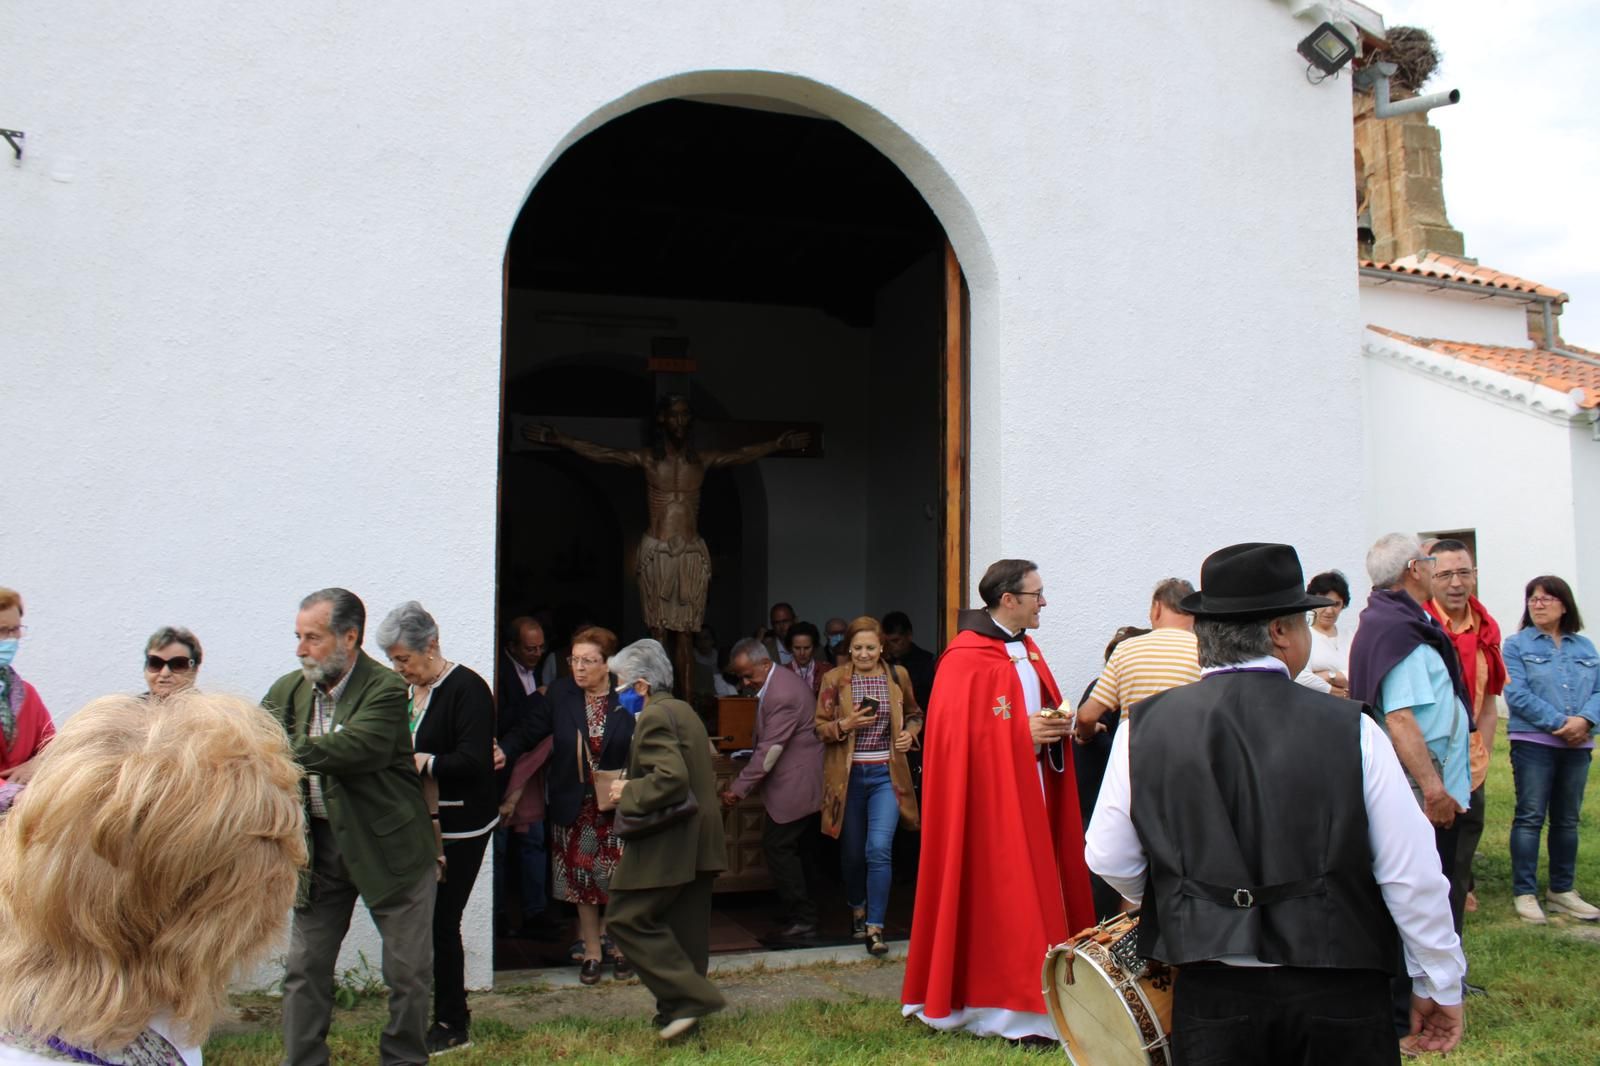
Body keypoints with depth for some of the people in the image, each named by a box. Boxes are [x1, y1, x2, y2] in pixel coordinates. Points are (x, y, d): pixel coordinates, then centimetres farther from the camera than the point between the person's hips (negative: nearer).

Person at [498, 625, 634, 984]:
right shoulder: (560, 693, -3)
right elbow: (530, 733, 0)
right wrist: (504, 753, -15)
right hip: (574, 806, 2)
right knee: (581, 879, 9)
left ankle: (615, 942, 24)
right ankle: (592, 950, 25)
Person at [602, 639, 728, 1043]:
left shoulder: (655, 716, -15)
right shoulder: (683, 710, 16)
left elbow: (670, 778, -27)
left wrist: (629, 793, -14)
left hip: (667, 841, -10)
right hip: (697, 840, 10)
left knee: (627, 917, -5)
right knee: (684, 931, 12)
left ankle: (690, 997, -8)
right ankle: (679, 1011, 18)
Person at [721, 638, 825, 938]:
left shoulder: (782, 694, -22)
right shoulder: (782, 681, 11)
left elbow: (769, 749, -23)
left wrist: (739, 788, -19)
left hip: (794, 786, -11)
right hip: (803, 783, 11)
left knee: (778, 846, -7)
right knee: (800, 850, 14)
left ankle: (802, 919, -2)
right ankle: (803, 915, 22)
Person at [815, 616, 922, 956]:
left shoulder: (897, 676, 3)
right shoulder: (835, 680, -1)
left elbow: (914, 714, 19)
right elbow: (820, 728, 1)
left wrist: (910, 732, -2)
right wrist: (846, 724, -18)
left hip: (886, 774, 0)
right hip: (848, 775, 0)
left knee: (879, 848, -15)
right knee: (852, 852, 11)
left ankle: (875, 927, -6)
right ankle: (858, 908, 38)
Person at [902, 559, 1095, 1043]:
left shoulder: (1027, 650, 13)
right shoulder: (966, 659, -15)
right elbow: (960, 732, -19)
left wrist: (1055, 725, 1)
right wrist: (1023, 733, -19)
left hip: (1030, 791, 9)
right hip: (991, 795, -9)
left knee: (1030, 891, 10)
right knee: (996, 898, -4)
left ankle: (1027, 997, 19)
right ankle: (1004, 1007, 4)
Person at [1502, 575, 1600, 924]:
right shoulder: (1517, 644, 0)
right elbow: (1517, 694, -10)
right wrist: (1559, 722, -16)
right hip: (1533, 742, -4)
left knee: (1568, 820, 11)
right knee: (1530, 817, -4)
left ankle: (1562, 891, 21)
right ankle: (1524, 893, 1)